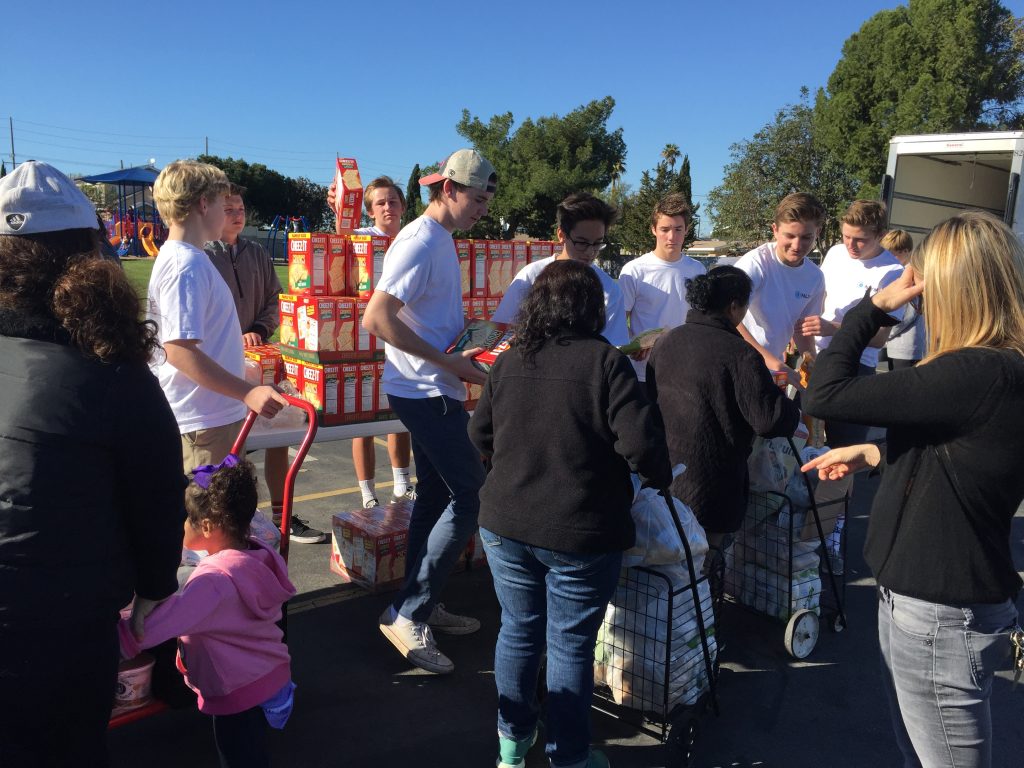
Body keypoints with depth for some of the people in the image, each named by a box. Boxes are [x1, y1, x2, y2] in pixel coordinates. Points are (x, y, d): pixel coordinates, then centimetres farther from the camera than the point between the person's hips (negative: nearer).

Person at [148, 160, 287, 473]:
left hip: (212, 415, 10)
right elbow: (179, 350, -25)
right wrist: (248, 393, -27)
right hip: (203, 421, -10)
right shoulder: (186, 265, -20)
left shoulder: (177, 258, 12)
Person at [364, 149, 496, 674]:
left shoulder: (441, 240, 14)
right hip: (426, 391, -10)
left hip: (433, 389, 10)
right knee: (472, 495, -8)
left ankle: (418, 608, 27)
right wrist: (450, 363, -23)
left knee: (437, 495, 15)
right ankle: (407, 614, 1)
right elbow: (377, 319, -24)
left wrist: (467, 344, 10)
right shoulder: (419, 243, -17)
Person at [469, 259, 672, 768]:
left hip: (506, 525, 5)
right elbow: (640, 443, -20)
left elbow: (480, 438, 13)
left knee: (518, 632, 20)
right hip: (580, 535, -4)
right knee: (570, 646, 10)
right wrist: (660, 478, 1)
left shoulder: (507, 363, 3)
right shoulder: (605, 361, -13)